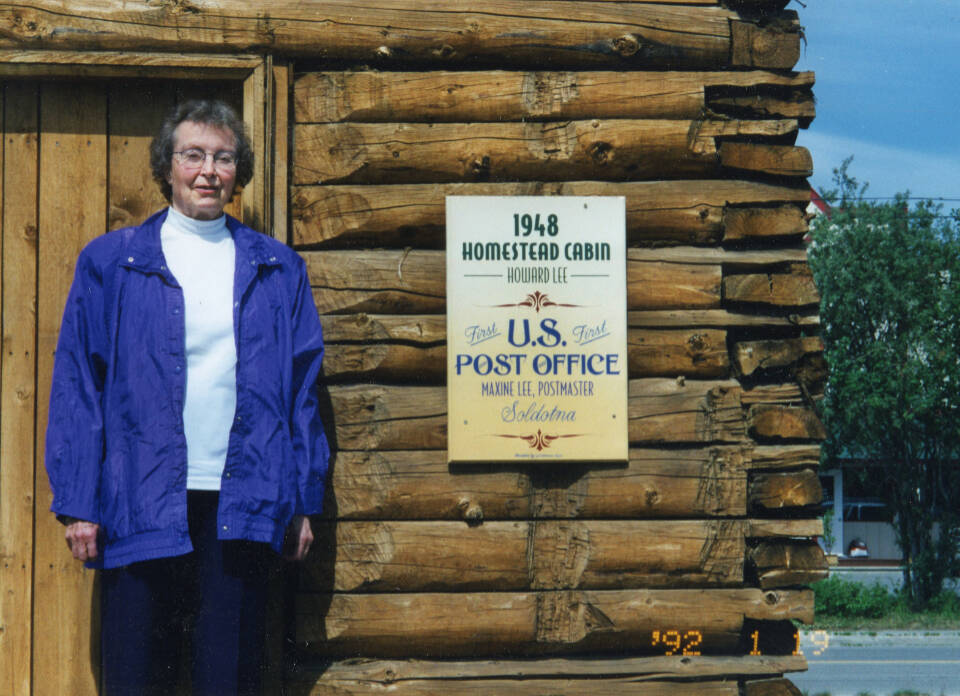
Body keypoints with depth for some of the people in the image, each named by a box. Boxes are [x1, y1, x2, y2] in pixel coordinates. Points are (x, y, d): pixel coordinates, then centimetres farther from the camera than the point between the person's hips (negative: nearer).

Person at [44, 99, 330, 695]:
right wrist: (78, 505, -4)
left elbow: (302, 392, 12)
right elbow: (77, 389, 4)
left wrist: (303, 503, 6)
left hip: (241, 508, 1)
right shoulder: (109, 263, 7)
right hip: (140, 506, -1)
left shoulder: (278, 269, 12)